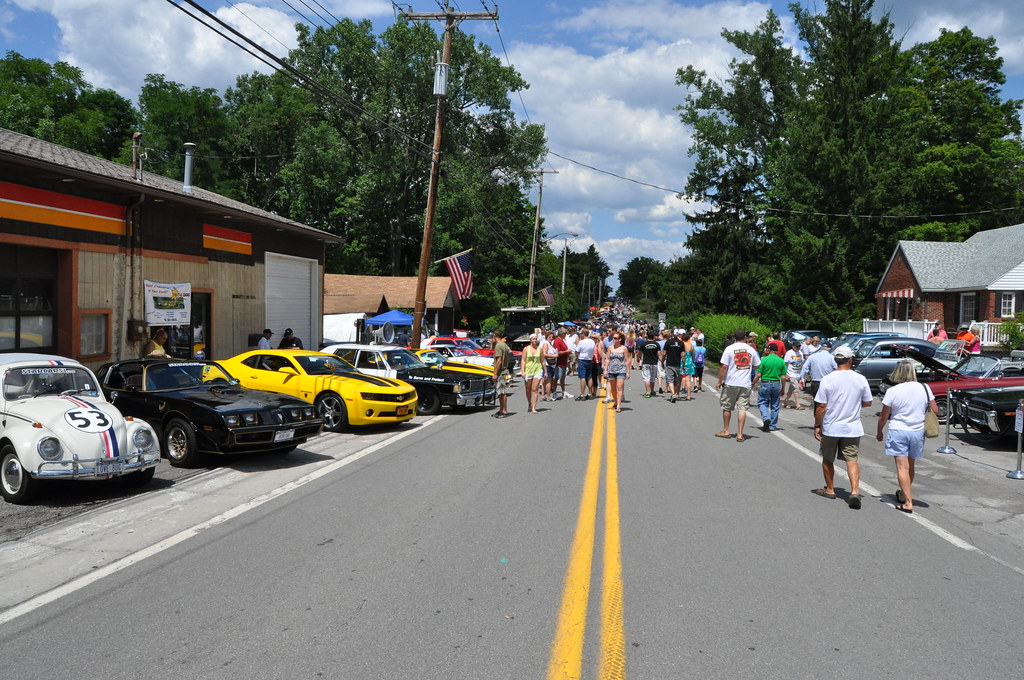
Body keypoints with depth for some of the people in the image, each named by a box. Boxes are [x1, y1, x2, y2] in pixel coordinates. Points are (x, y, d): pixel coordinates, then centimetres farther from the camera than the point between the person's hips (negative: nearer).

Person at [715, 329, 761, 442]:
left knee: (727, 408, 12)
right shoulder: (751, 350, 3)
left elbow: (724, 366, -9)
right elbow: (757, 366, 12)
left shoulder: (729, 349, -6)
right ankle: (740, 434, 0)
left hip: (731, 383, -2)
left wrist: (720, 381, -2)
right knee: (742, 409, 2)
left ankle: (726, 431, 21)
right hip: (746, 384, 2)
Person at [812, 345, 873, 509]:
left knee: (828, 459, 14)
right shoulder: (861, 379, -4)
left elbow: (821, 406, -11)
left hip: (830, 428, -2)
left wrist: (817, 426, -1)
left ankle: (830, 489, 25)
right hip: (853, 428, 2)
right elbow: (867, 402, 6)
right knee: (852, 460, 5)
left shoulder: (827, 379, -11)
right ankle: (855, 491, -11)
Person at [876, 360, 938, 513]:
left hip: (898, 432, -4)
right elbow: (935, 411, 5)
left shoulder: (892, 391, -11)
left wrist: (879, 432, 10)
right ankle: (904, 494, 36)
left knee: (902, 467, -2)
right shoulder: (924, 388, -2)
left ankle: (908, 502, -6)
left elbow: (883, 417, -5)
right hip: (918, 432, 4)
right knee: (910, 467, 18)